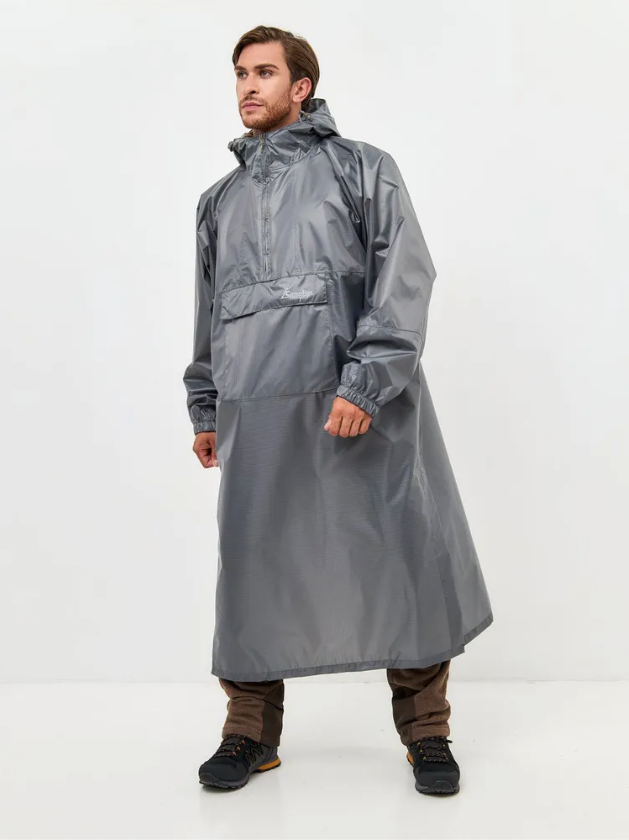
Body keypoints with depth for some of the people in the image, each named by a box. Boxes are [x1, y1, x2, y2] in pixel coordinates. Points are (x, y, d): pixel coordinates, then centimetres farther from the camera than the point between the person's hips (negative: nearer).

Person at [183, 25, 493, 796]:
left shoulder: (363, 168, 9)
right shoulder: (220, 200, 24)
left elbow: (404, 279, -3)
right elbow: (208, 313, 27)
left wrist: (367, 381, -15)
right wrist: (204, 408, 21)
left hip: (366, 405, -3)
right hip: (257, 413, 4)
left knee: (407, 556, -3)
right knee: (252, 565, 2)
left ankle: (425, 730, 12)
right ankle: (250, 732, 16)